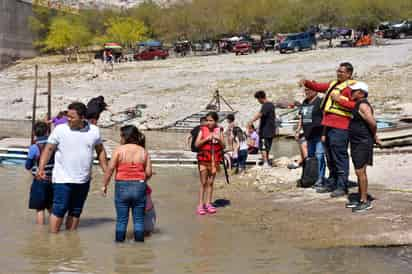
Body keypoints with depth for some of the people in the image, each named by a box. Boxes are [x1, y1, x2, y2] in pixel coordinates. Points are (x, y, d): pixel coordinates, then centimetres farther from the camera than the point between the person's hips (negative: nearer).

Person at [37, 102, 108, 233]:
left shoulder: (94, 131, 2)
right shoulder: (60, 130, -7)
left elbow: (100, 151, 14)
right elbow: (49, 149, -4)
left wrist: (106, 171, 11)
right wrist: (41, 168, -15)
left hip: (83, 180, 4)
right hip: (63, 179, -3)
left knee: (76, 211, 11)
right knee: (59, 209, -7)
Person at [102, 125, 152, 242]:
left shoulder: (119, 150, -4)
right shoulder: (144, 151, 4)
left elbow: (110, 168, -9)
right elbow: (148, 173, 0)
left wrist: (105, 185, -1)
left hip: (122, 186, -2)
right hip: (139, 186, 2)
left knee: (121, 219, 7)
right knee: (138, 218, 9)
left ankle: (119, 241, 11)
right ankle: (139, 241, 11)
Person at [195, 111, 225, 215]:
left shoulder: (219, 131, 2)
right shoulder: (203, 130, -4)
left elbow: (223, 146, 3)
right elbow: (197, 144, -10)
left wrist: (219, 139, -16)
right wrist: (206, 139, -22)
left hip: (214, 160, 2)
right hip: (204, 159, -2)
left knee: (210, 182, 10)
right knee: (203, 183, -1)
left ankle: (208, 203, 18)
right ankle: (200, 205, 2)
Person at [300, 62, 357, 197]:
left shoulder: (351, 86, -6)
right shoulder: (334, 84, 22)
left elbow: (355, 105, -17)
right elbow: (318, 87, 25)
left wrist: (339, 100, -19)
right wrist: (307, 82, 8)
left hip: (339, 127, -9)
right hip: (328, 124, 9)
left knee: (340, 156, -8)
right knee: (330, 156, 15)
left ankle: (342, 186, -4)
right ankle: (331, 184, 25)